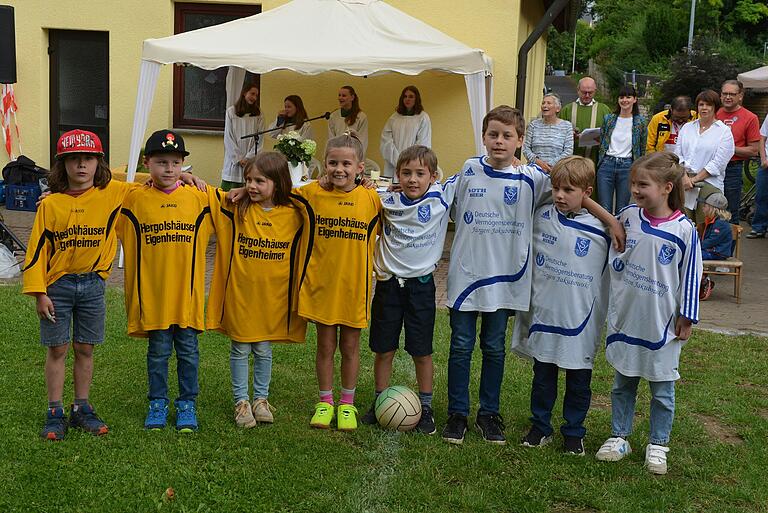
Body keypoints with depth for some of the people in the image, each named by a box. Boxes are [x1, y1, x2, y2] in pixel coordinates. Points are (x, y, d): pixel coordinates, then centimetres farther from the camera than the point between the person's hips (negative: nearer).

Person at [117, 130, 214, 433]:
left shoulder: (199, 198, 3)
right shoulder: (135, 199, 0)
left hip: (187, 291, 1)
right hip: (152, 291, -1)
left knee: (188, 349, 8)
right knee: (158, 350, 9)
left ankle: (187, 404, 22)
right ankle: (157, 404, 23)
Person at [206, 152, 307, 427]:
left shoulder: (293, 216, -6)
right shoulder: (235, 207, -5)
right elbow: (206, 194, -2)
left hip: (272, 296, 0)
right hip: (238, 293, 0)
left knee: (264, 349, 13)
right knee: (240, 349, 10)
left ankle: (261, 399, 30)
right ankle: (241, 401, 25)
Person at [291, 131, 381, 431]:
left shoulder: (371, 199, -4)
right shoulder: (313, 193, -3)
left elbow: (377, 235, 9)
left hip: (354, 286, 0)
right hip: (321, 283, 0)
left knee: (350, 347, 11)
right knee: (325, 346, 11)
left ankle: (347, 404, 27)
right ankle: (325, 402, 27)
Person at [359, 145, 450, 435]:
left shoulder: (441, 199, -7)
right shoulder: (386, 202, -4)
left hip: (420, 284, -1)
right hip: (388, 283, 1)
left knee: (422, 352, 7)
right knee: (383, 350, 10)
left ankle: (425, 407, 22)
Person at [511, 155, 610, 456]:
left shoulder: (601, 229, -9)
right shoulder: (541, 217, -1)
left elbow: (608, 277, -1)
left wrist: (600, 320, 0)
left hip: (580, 320, -2)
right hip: (544, 315, 2)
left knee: (579, 380, 10)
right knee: (543, 375, 13)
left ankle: (573, 432, 26)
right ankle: (540, 426, 28)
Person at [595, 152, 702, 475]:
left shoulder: (684, 230, -13)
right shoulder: (628, 217, -3)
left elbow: (690, 277, -5)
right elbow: (614, 258, 15)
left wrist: (686, 318, -2)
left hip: (661, 324, -3)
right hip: (624, 318, 4)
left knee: (662, 390, 9)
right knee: (622, 383, 15)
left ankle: (657, 445, 25)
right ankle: (619, 438, 29)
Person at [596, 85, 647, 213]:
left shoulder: (640, 122, 3)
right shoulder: (608, 119, 7)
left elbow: (642, 150, 7)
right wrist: (600, 162, 9)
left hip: (627, 166, -1)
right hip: (607, 164, 1)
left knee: (621, 210, 3)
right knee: (604, 209, -2)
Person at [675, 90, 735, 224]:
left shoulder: (724, 131, 3)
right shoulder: (687, 127, 16)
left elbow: (718, 163, -5)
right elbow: (678, 154, 8)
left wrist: (694, 179, -9)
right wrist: (684, 177, -9)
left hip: (709, 184, -3)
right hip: (683, 183, 3)